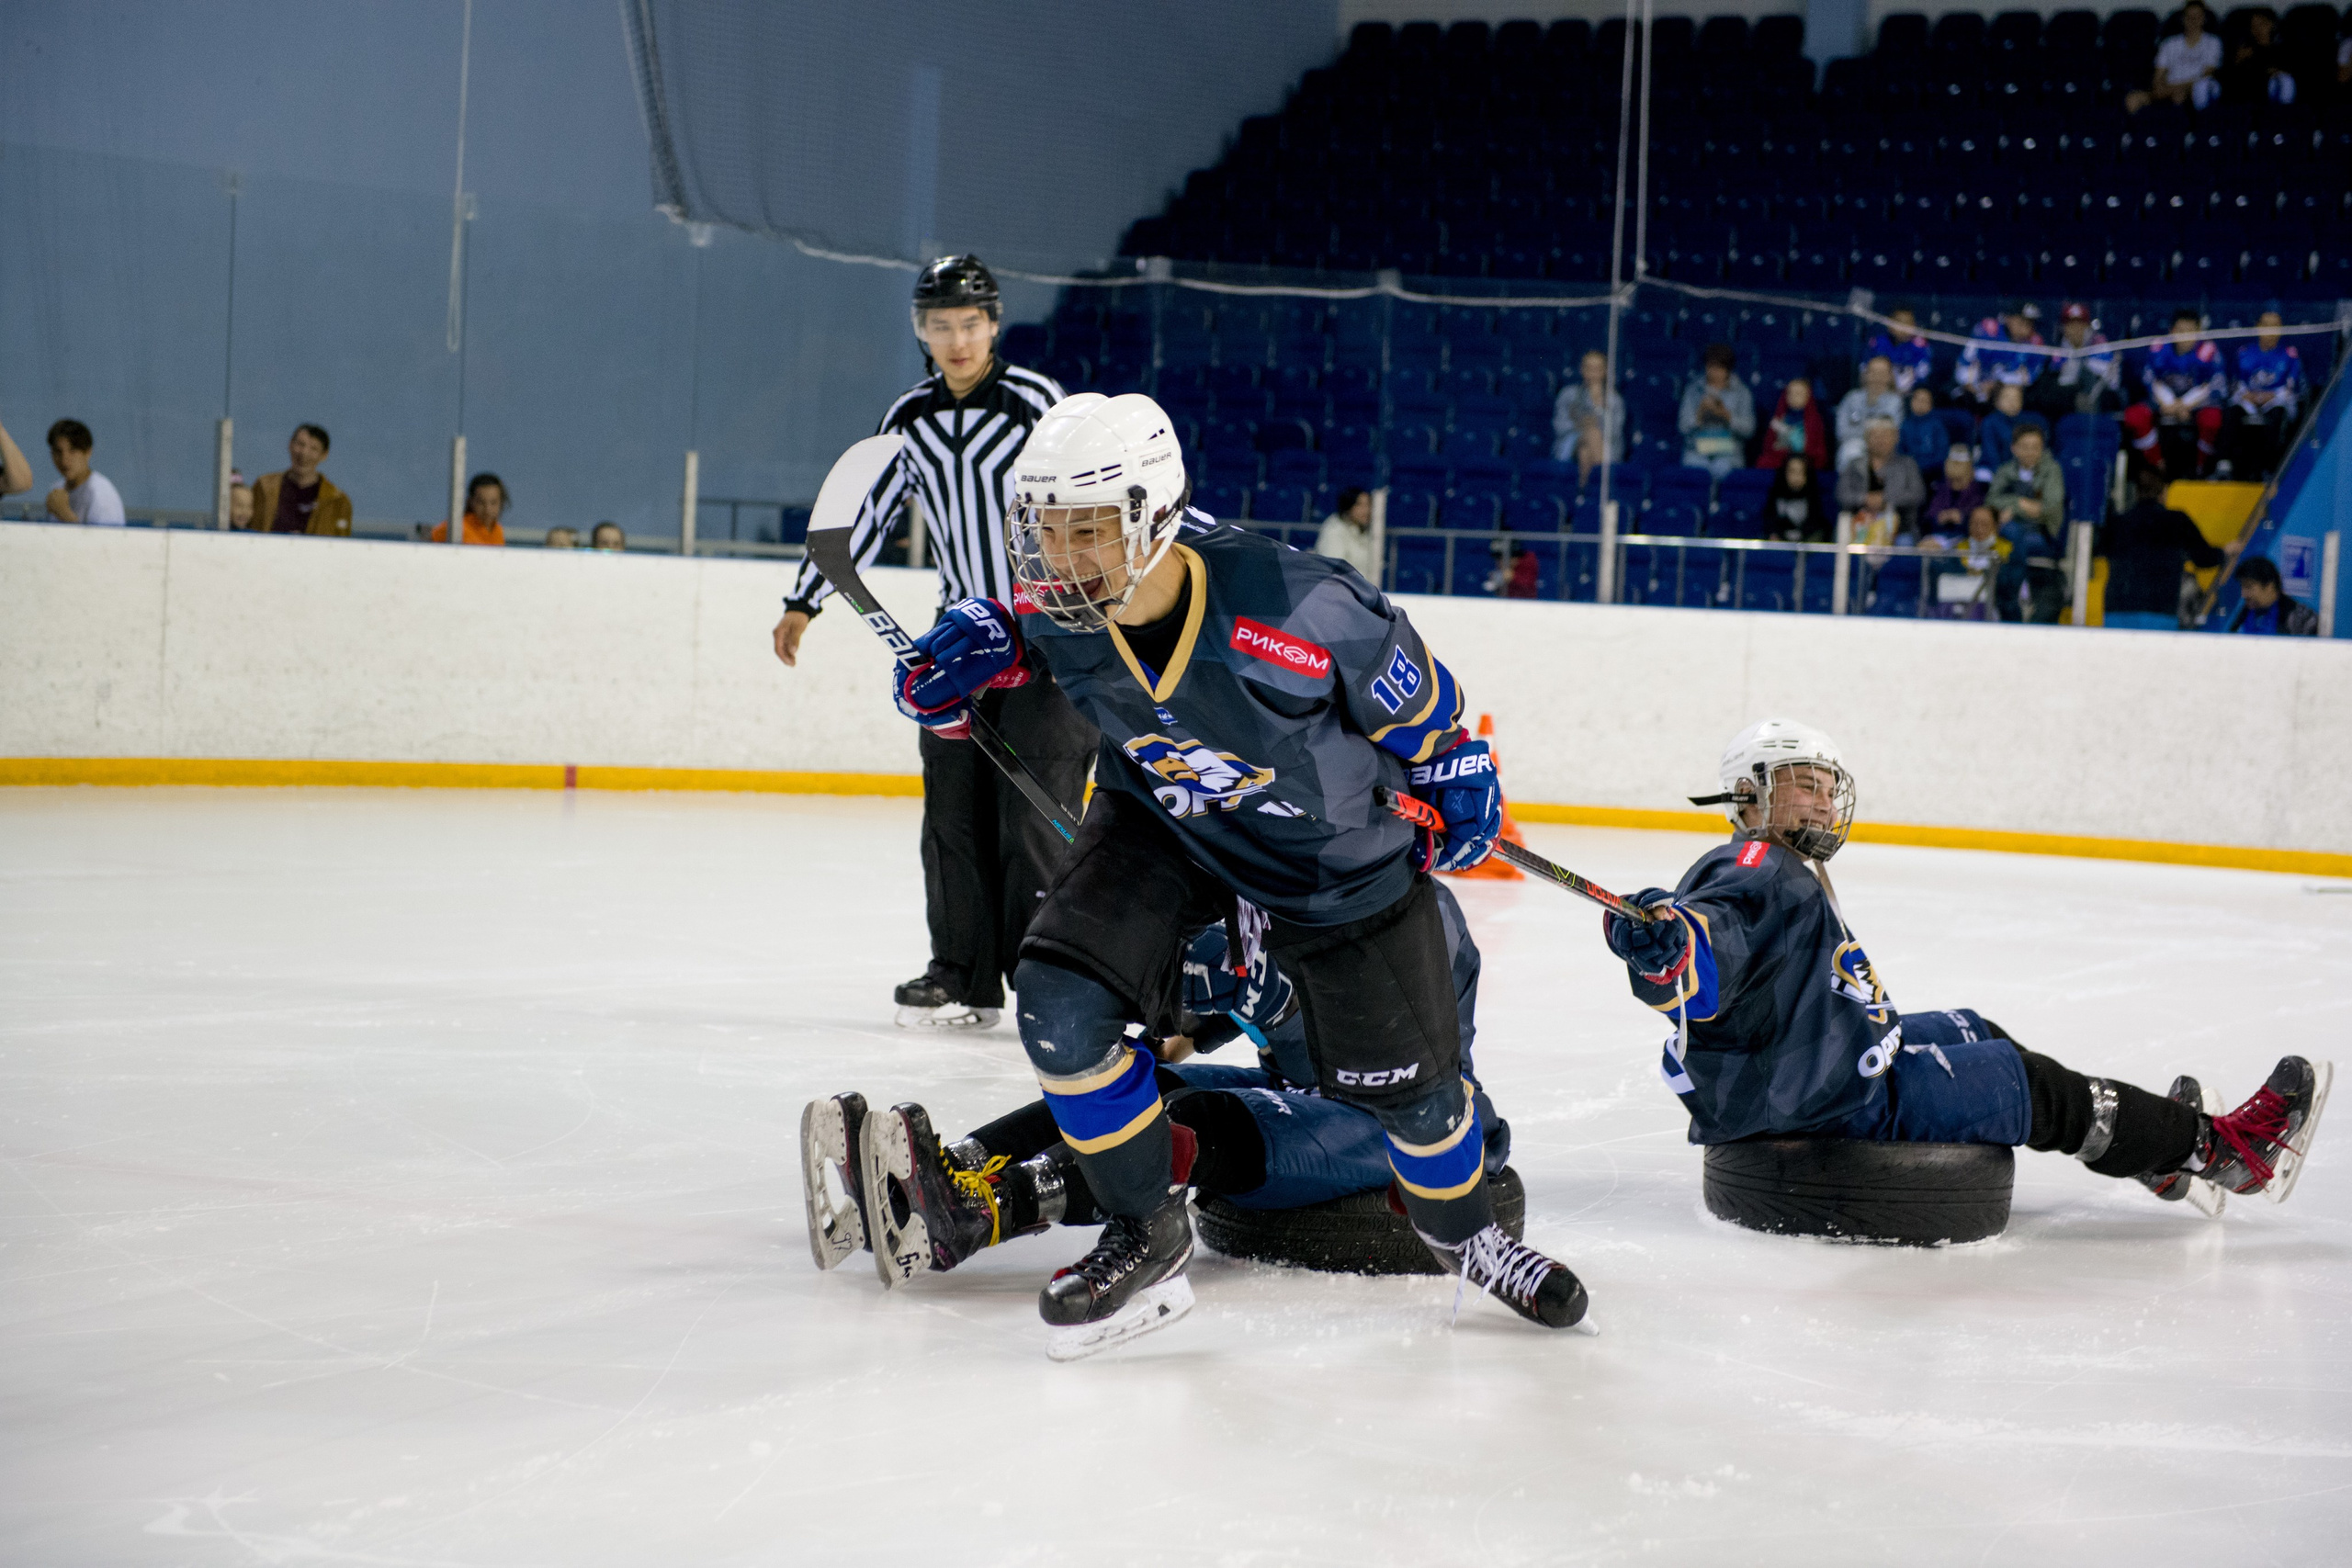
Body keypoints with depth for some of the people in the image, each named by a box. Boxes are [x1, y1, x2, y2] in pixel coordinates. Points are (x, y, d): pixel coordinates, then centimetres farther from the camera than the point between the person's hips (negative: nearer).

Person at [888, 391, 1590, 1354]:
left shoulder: (1297, 611, -37)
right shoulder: (1057, 607, -23)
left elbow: (1409, 688, -16)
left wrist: (1456, 778, -1)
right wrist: (978, 644, -15)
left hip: (1335, 854, -3)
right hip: (1161, 823, 3)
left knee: (1404, 1081, 6)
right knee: (1063, 1001, -19)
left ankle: (1465, 1232, 40)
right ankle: (1149, 1240, 1)